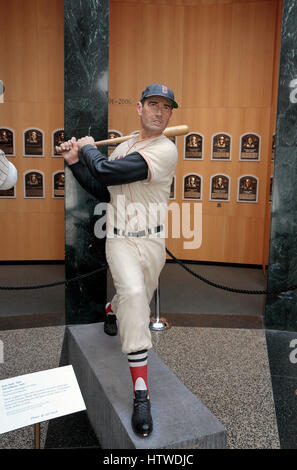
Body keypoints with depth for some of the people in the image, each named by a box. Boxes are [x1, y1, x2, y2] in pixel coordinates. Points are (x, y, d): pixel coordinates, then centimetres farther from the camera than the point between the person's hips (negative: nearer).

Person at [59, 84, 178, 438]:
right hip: (119, 239, 2)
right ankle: (140, 393, -20)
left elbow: (105, 172, -20)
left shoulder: (165, 149, -12)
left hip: (152, 242, -2)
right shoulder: (123, 147, 12)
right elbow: (103, 192, 14)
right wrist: (76, 162, 9)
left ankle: (111, 310, 54)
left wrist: (89, 148, -1)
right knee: (133, 293, -24)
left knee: (136, 301, 13)